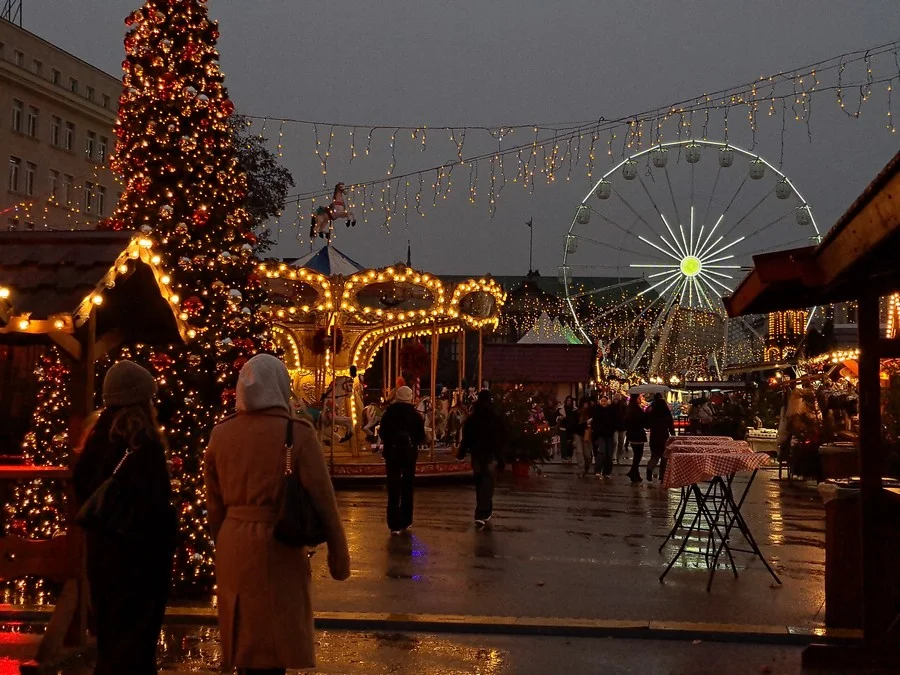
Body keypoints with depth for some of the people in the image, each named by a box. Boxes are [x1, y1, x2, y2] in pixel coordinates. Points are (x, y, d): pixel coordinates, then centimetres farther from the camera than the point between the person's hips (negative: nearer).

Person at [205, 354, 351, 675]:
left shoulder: (221, 433, 2)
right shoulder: (297, 432, -12)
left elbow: (214, 503, 10)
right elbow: (322, 498, -10)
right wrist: (339, 555, -1)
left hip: (233, 548, 5)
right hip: (278, 548, -5)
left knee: (245, 642, 18)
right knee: (272, 646, 6)